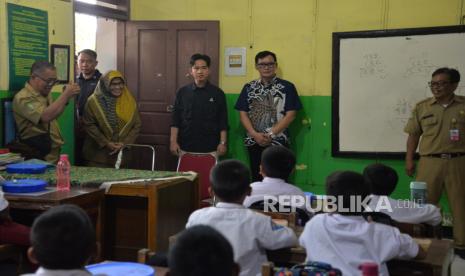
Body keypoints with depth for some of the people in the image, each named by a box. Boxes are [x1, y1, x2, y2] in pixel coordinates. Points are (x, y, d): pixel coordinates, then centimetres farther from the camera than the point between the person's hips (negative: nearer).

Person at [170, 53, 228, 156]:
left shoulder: (217, 93, 3)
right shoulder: (182, 92, 5)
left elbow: (223, 122, 3)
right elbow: (175, 120, 5)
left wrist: (223, 143, -4)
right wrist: (173, 141, -2)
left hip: (210, 148, -1)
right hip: (186, 148, 1)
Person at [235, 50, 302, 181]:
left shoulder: (287, 87, -1)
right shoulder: (249, 88, 8)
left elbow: (290, 115, -6)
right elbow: (243, 114, 4)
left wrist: (271, 134, -13)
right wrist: (255, 134, -11)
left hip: (278, 142, -3)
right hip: (254, 142, 3)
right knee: (256, 179, 7)